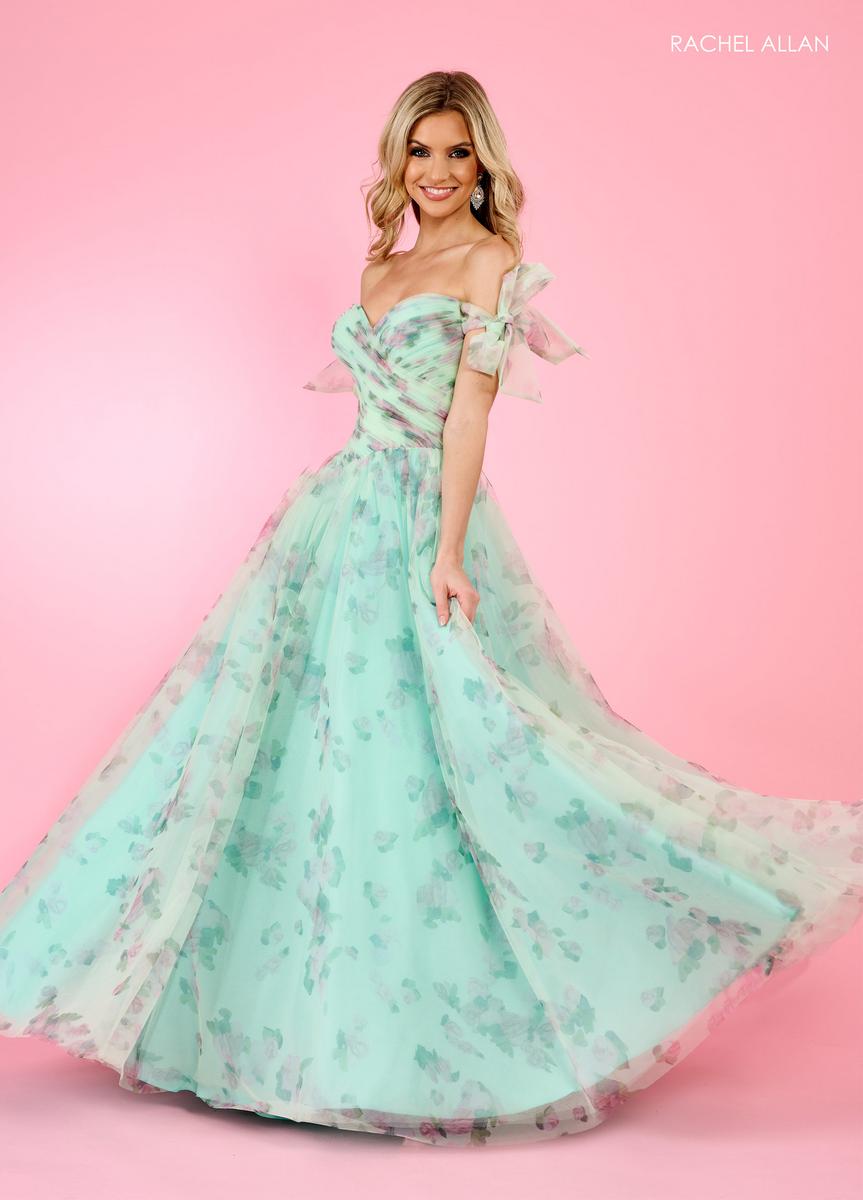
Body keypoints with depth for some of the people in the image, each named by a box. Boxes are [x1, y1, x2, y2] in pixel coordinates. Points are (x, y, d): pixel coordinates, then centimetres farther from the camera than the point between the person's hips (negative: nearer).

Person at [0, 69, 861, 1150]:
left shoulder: (492, 261, -3)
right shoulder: (383, 265, 18)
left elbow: (469, 415, -12)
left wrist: (446, 555, -20)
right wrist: (340, 520, 17)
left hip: (422, 525, -7)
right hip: (343, 515, 7)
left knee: (419, 757, -7)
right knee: (310, 737, 8)